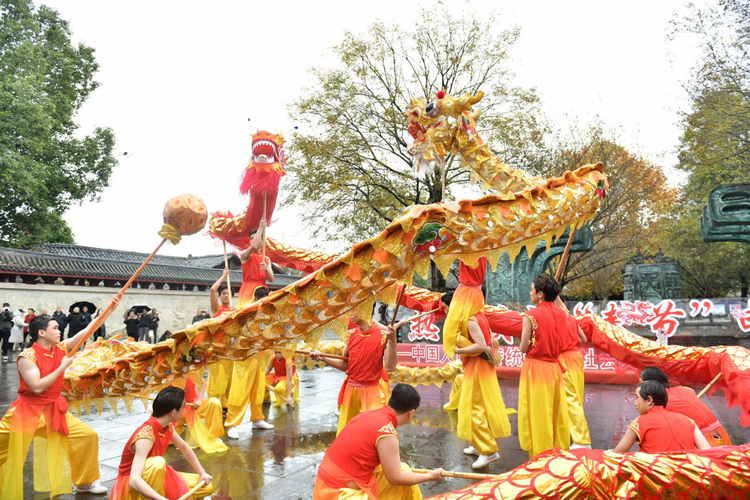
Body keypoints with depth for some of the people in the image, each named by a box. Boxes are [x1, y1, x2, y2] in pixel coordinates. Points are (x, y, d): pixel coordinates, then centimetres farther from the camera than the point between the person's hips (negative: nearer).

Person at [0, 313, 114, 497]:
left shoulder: (60, 349, -1)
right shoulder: (27, 357, -18)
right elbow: (37, 387, -26)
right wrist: (63, 367, -22)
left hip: (54, 410, 5)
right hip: (28, 412, -5)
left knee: (88, 435, -1)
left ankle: (85, 482, 14)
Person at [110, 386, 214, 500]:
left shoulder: (167, 425, -7)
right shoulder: (145, 436, -32)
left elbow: (184, 447, 12)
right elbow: (134, 480, -42)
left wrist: (202, 473, 9)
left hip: (153, 478, 9)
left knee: (207, 487, 4)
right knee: (157, 462, -40)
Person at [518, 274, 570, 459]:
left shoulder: (531, 315, -14)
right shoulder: (561, 314, 2)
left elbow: (523, 348, -12)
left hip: (536, 368, -5)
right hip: (555, 368, 5)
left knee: (538, 416, 3)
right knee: (558, 414, 13)